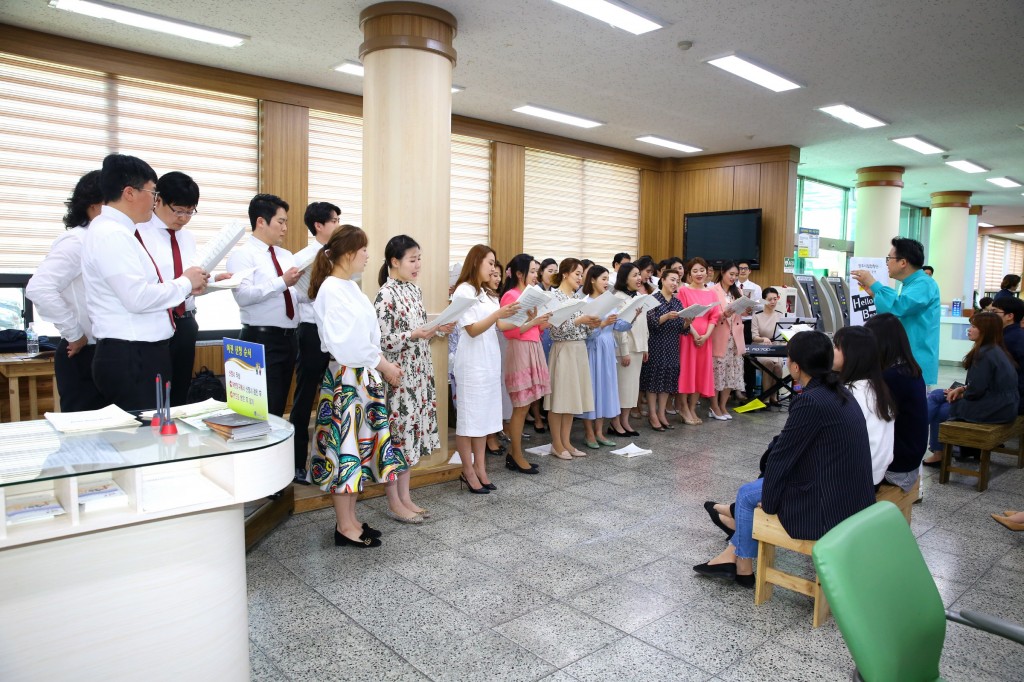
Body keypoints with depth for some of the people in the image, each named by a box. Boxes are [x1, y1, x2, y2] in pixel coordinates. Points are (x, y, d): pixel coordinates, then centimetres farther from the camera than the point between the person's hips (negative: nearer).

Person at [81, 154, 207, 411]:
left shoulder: (118, 231, 15)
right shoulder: (111, 234, -15)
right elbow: (137, 298, -24)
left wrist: (186, 286, 5)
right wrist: (184, 283, -10)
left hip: (141, 355, 10)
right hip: (130, 359, -10)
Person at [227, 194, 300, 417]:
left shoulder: (286, 255, 15)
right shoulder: (242, 254, -6)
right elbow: (243, 295, -21)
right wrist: (282, 282, -25)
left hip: (288, 338, 7)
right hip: (262, 340, -7)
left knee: (279, 406, 15)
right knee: (263, 409, -4)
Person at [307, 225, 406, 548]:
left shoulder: (351, 287, 13)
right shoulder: (331, 289, -15)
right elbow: (346, 342, -20)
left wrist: (383, 365, 1)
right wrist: (383, 364, -12)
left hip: (364, 376, 9)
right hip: (345, 378, -9)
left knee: (359, 445, 13)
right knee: (345, 447, -1)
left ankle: (350, 519, 25)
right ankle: (344, 526, 12)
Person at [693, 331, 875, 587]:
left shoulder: (810, 401, -22)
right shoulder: (840, 393, 5)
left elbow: (782, 454, -15)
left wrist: (767, 501, -2)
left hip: (830, 510, -8)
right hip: (854, 501, 8)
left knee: (748, 495, 12)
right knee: (765, 484, 23)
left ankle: (742, 566, 31)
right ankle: (735, 553, 34)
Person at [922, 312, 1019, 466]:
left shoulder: (984, 354, -21)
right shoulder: (996, 349, 10)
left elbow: (976, 391, -22)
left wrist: (960, 394, -2)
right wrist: (961, 389, 4)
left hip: (993, 409, -9)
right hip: (1001, 404, 9)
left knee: (938, 411, 5)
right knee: (936, 395, 9)